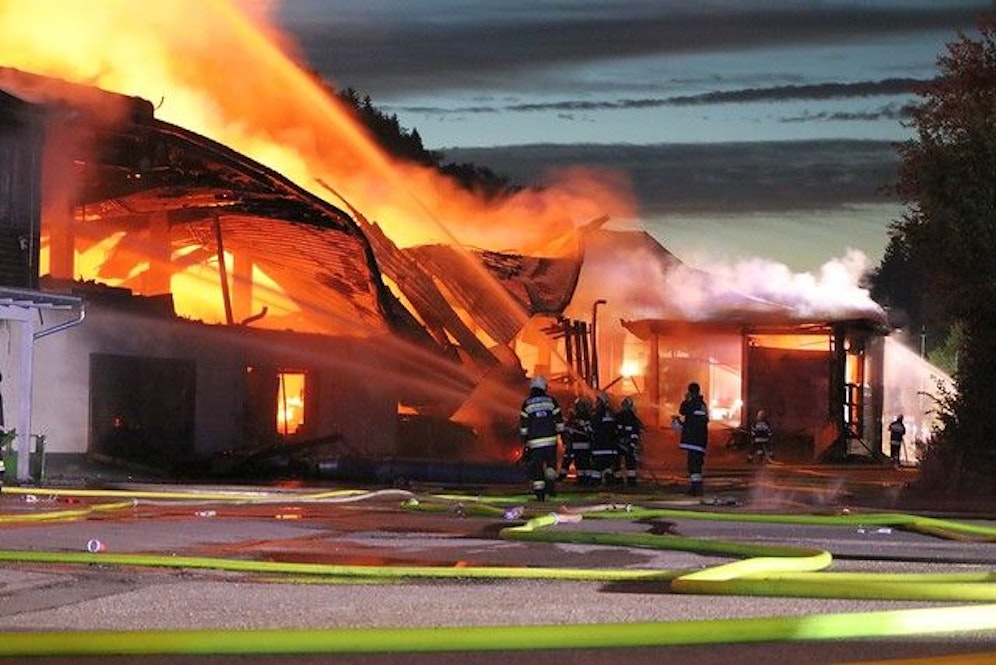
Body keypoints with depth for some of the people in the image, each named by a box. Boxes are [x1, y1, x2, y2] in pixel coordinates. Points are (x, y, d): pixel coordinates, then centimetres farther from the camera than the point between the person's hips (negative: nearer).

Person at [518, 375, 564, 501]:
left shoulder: (527, 403, 3)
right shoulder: (551, 401, 4)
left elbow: (523, 425, 2)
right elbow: (559, 420, 4)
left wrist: (524, 441, 9)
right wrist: (562, 434, 13)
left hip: (534, 441, -1)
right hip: (550, 439, 1)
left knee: (536, 466, 4)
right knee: (551, 462, 16)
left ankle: (539, 491, -1)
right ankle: (550, 482, -4)